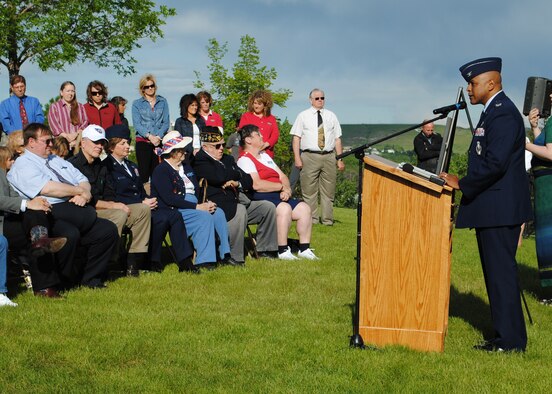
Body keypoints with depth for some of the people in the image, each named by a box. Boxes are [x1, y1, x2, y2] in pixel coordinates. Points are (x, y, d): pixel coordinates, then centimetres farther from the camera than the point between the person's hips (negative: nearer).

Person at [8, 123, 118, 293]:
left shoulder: (57, 161, 26)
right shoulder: (22, 166, -1)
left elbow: (83, 181, 21)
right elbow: (47, 188, -17)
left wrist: (81, 194, -4)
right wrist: (80, 191, -7)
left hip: (73, 212, 9)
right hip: (50, 214, -8)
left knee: (108, 229, -6)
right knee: (69, 234, -36)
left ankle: (90, 278, 3)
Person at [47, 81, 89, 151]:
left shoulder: (80, 106, 22)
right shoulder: (54, 107, 12)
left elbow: (85, 121, 11)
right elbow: (53, 124, -2)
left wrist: (77, 133, -8)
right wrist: (66, 136, -16)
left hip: (78, 142, 2)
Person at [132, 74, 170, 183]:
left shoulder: (162, 102, 13)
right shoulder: (137, 104, 9)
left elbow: (166, 122, 7)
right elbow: (136, 124, -1)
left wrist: (159, 136, -9)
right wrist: (149, 136, -14)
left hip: (160, 141, 1)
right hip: (143, 141, -1)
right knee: (144, 171, -7)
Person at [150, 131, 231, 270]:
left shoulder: (186, 167, 20)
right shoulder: (161, 170, -7)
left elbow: (197, 190, 18)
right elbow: (169, 199, -17)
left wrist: (206, 203, -6)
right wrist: (197, 207, -20)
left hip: (193, 205, 8)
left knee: (218, 213, -16)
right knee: (204, 217, -29)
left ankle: (224, 254, -15)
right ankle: (204, 260, -29)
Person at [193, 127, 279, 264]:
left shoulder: (228, 159, 22)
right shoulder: (199, 161, -4)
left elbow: (249, 181, 18)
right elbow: (220, 177, -21)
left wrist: (237, 183, -6)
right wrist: (237, 173, 0)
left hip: (239, 202, 9)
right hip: (218, 205, -9)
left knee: (268, 207, -2)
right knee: (240, 210, -36)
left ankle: (264, 248, 7)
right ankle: (235, 257, -28)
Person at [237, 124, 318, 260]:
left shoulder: (265, 156, 25)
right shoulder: (245, 160, -5)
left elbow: (282, 176, 20)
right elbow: (257, 185, -18)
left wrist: (286, 189, -4)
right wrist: (282, 187, -9)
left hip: (280, 196, 9)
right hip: (260, 198, -9)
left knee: (304, 208, -7)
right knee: (284, 208, -33)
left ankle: (304, 249, -3)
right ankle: (283, 251, -29)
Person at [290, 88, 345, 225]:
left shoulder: (331, 116, 13)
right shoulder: (303, 116, 6)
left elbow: (337, 138, 11)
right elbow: (296, 138, 1)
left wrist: (340, 159, 4)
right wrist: (297, 158, -9)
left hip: (329, 157, 2)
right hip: (309, 157, -2)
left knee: (328, 191, 4)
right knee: (309, 191, -2)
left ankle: (327, 219, 9)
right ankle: (311, 219, 3)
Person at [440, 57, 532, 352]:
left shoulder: (503, 114, -15)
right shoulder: (494, 112, 18)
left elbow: (494, 163, -24)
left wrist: (462, 183, -16)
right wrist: (464, 183, 11)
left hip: (499, 209, -11)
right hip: (491, 209, 11)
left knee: (501, 272, -6)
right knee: (496, 272, 13)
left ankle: (510, 341, 0)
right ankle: (506, 336, 19)